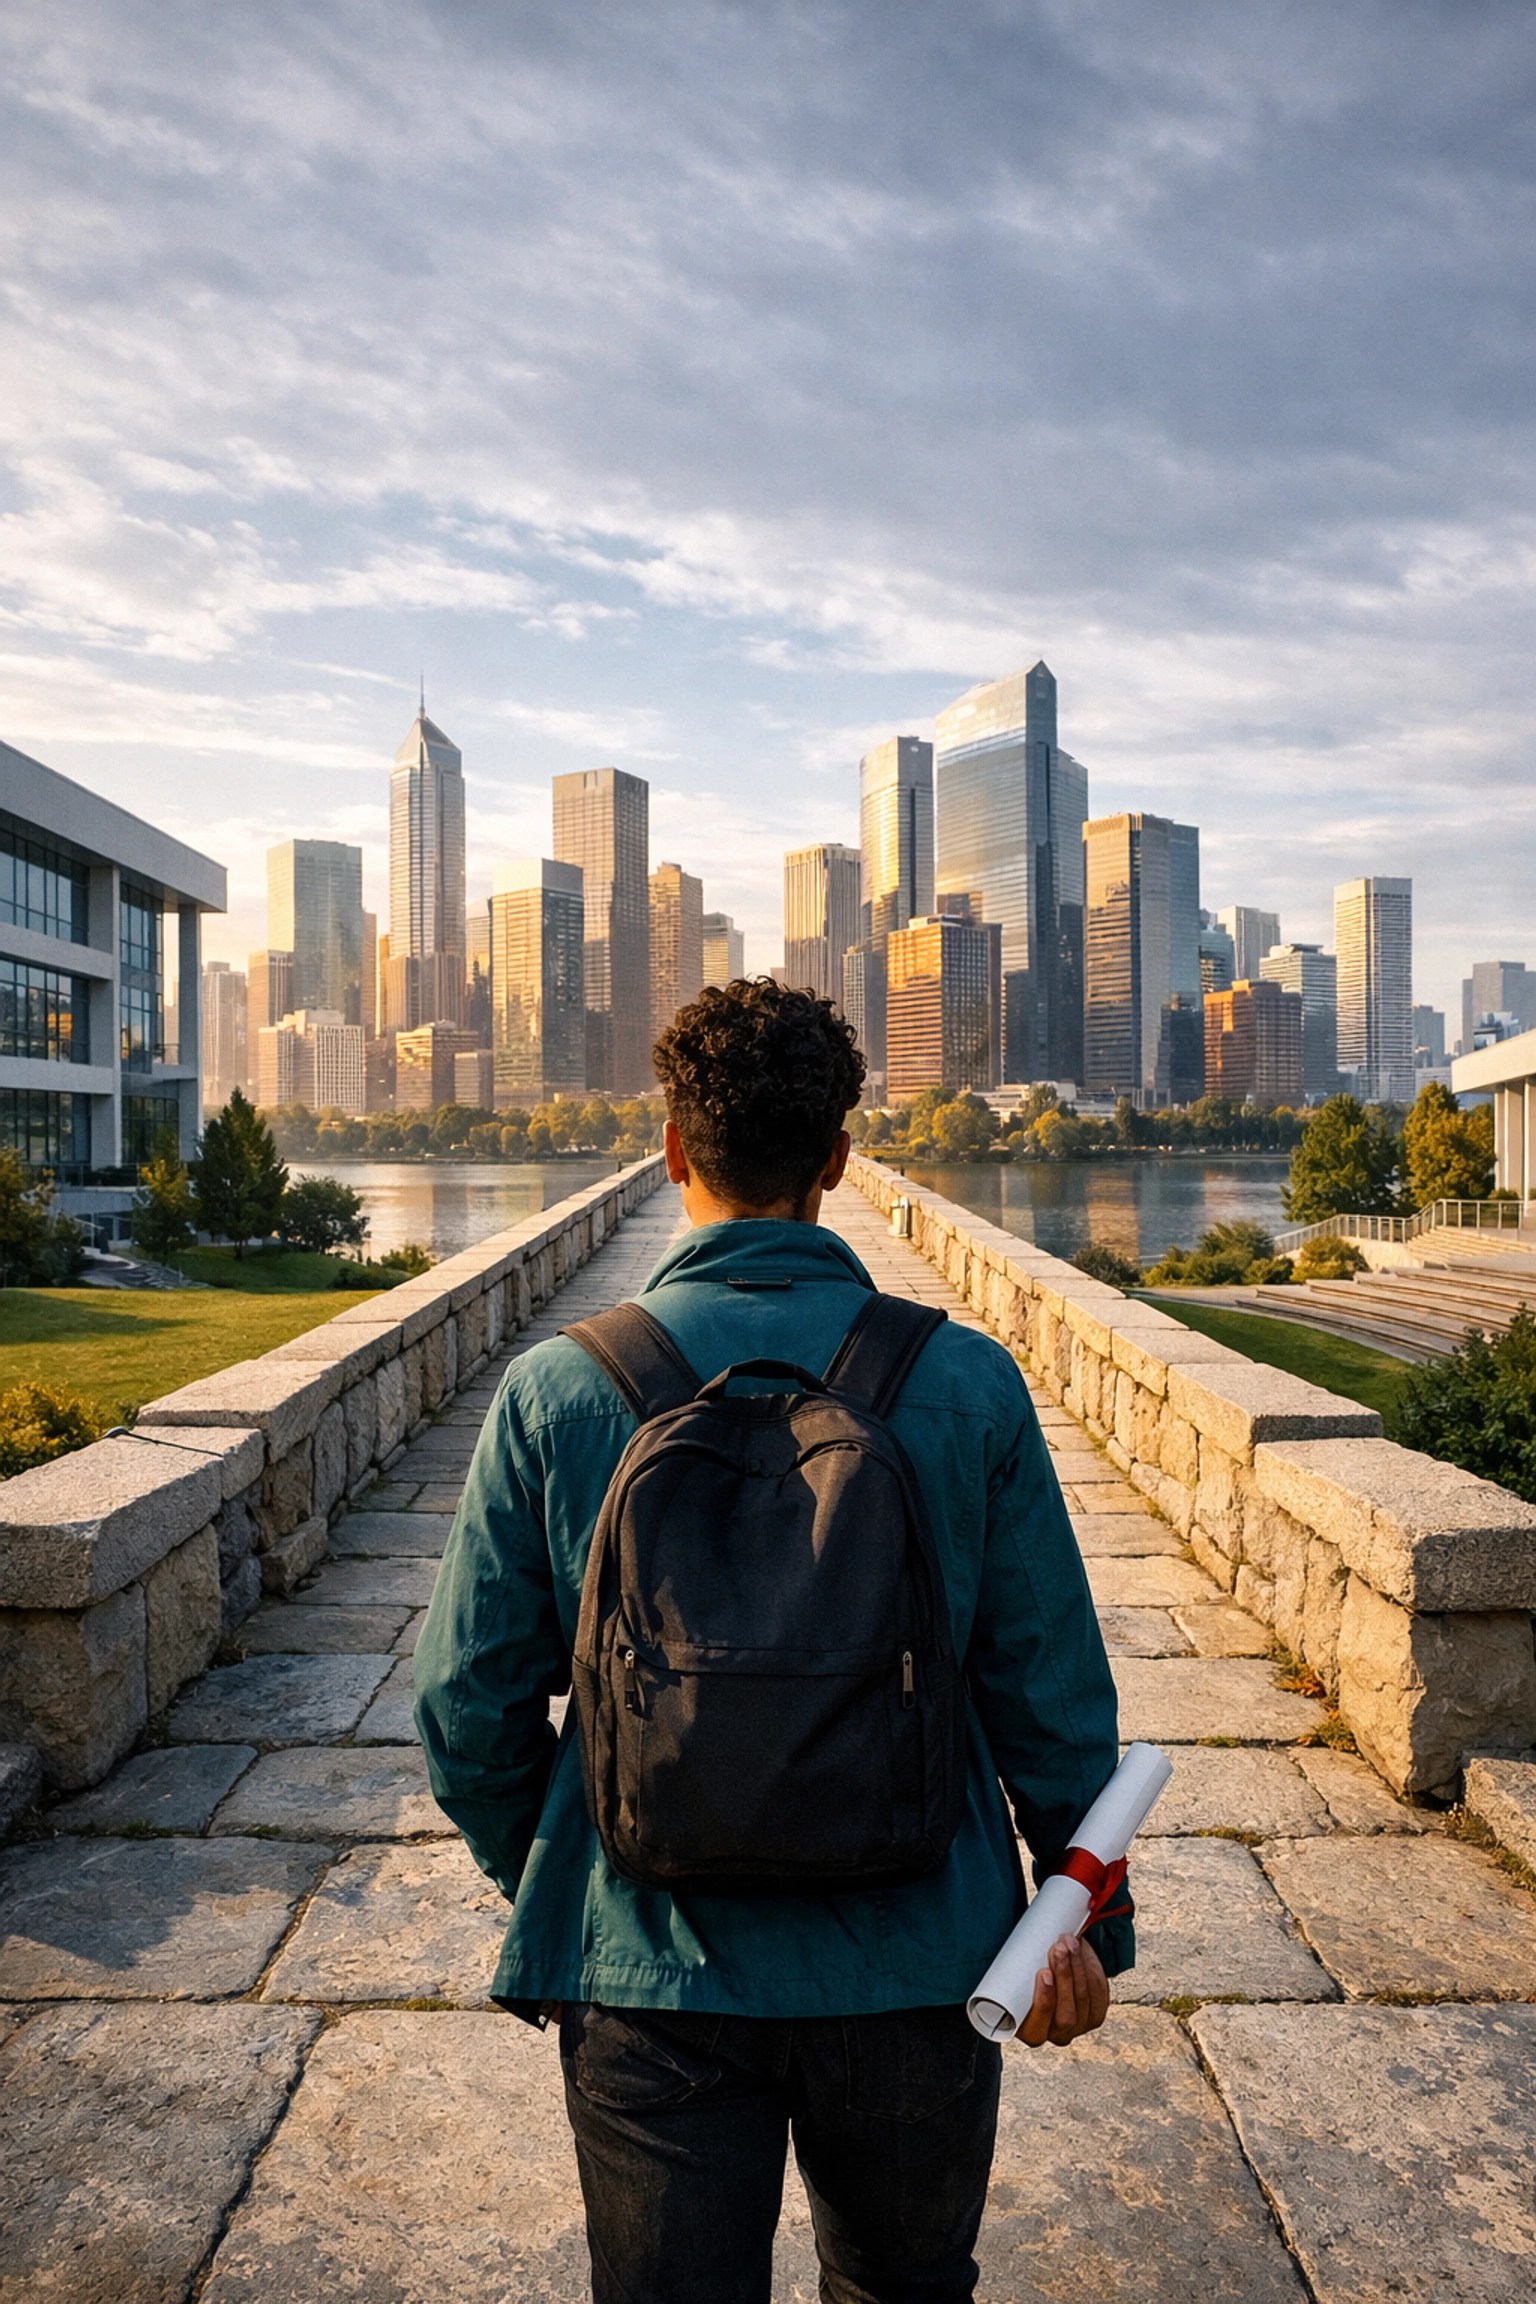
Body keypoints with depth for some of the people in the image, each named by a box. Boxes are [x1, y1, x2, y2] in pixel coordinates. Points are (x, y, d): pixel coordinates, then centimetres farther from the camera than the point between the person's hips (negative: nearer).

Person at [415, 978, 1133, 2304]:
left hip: (651, 1963, -1)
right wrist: (1090, 1913, 10)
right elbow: (1050, 1686, -6)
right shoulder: (967, 1383, -13)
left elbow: (471, 1698, -5)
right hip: (917, 1963, 2)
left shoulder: (556, 1390, -13)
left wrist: (540, 1879, 14)